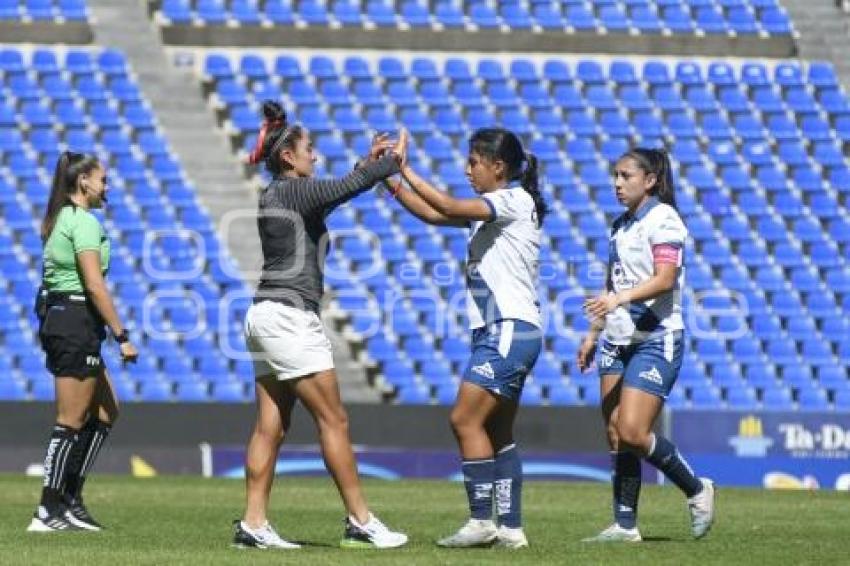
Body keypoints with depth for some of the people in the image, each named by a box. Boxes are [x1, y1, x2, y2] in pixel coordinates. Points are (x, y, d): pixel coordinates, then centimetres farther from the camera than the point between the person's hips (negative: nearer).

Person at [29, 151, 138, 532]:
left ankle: (70, 497, 14)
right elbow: (94, 285, -20)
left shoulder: (59, 221, 17)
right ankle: (48, 513, -2)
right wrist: (122, 336, -20)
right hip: (76, 322, -10)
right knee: (71, 421, -4)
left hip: (55, 318, 10)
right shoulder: (84, 222, -13)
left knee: (106, 412, 15)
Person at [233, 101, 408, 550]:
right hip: (290, 316, -10)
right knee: (334, 420, -5)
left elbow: (333, 194, 26)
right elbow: (347, 187, -16)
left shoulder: (273, 196, 16)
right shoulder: (293, 191, -10)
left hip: (266, 317, 10)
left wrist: (371, 162, 22)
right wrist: (393, 161, -2)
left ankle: (253, 524, 3)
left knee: (270, 425, 6)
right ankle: (360, 522, -3)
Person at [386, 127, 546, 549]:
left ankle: (481, 520, -13)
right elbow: (434, 215, 18)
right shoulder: (493, 208, 17)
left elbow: (449, 208, -20)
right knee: (497, 432, 8)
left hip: (510, 330, -10)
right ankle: (510, 527, 7)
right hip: (498, 331, 10)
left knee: (465, 420, -13)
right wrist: (392, 184, 9)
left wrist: (405, 170, -13)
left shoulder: (515, 201, -10)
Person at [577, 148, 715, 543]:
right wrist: (593, 334, 24)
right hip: (618, 340, 8)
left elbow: (665, 278, -22)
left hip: (657, 340, -8)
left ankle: (697, 491, 4)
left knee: (633, 433, -15)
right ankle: (625, 525, 5)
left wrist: (620, 298, -35)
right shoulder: (621, 225, 16)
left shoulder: (662, 219, -10)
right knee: (615, 434, 2)